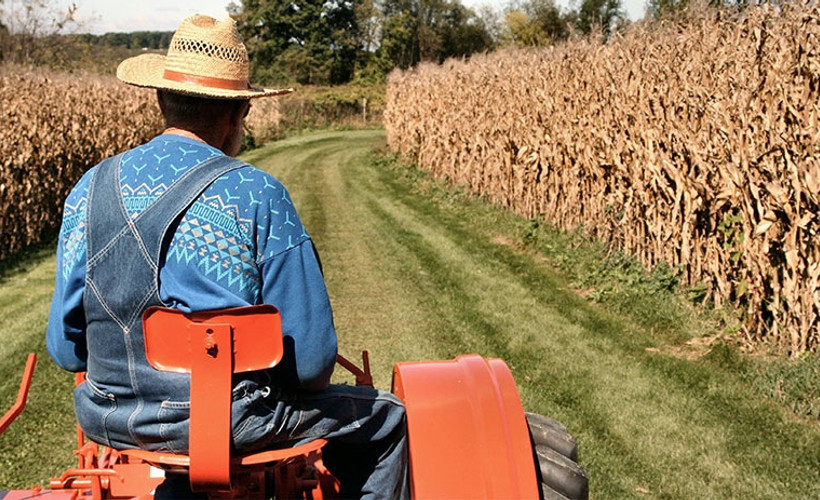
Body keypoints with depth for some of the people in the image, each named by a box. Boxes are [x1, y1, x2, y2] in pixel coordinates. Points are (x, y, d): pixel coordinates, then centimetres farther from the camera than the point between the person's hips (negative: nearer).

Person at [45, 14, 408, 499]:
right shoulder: (257, 196, -14)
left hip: (109, 421, 6)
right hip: (228, 422, -5)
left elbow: (65, 346, 4)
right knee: (386, 418, 17)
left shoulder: (91, 189, -1)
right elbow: (310, 356, -14)